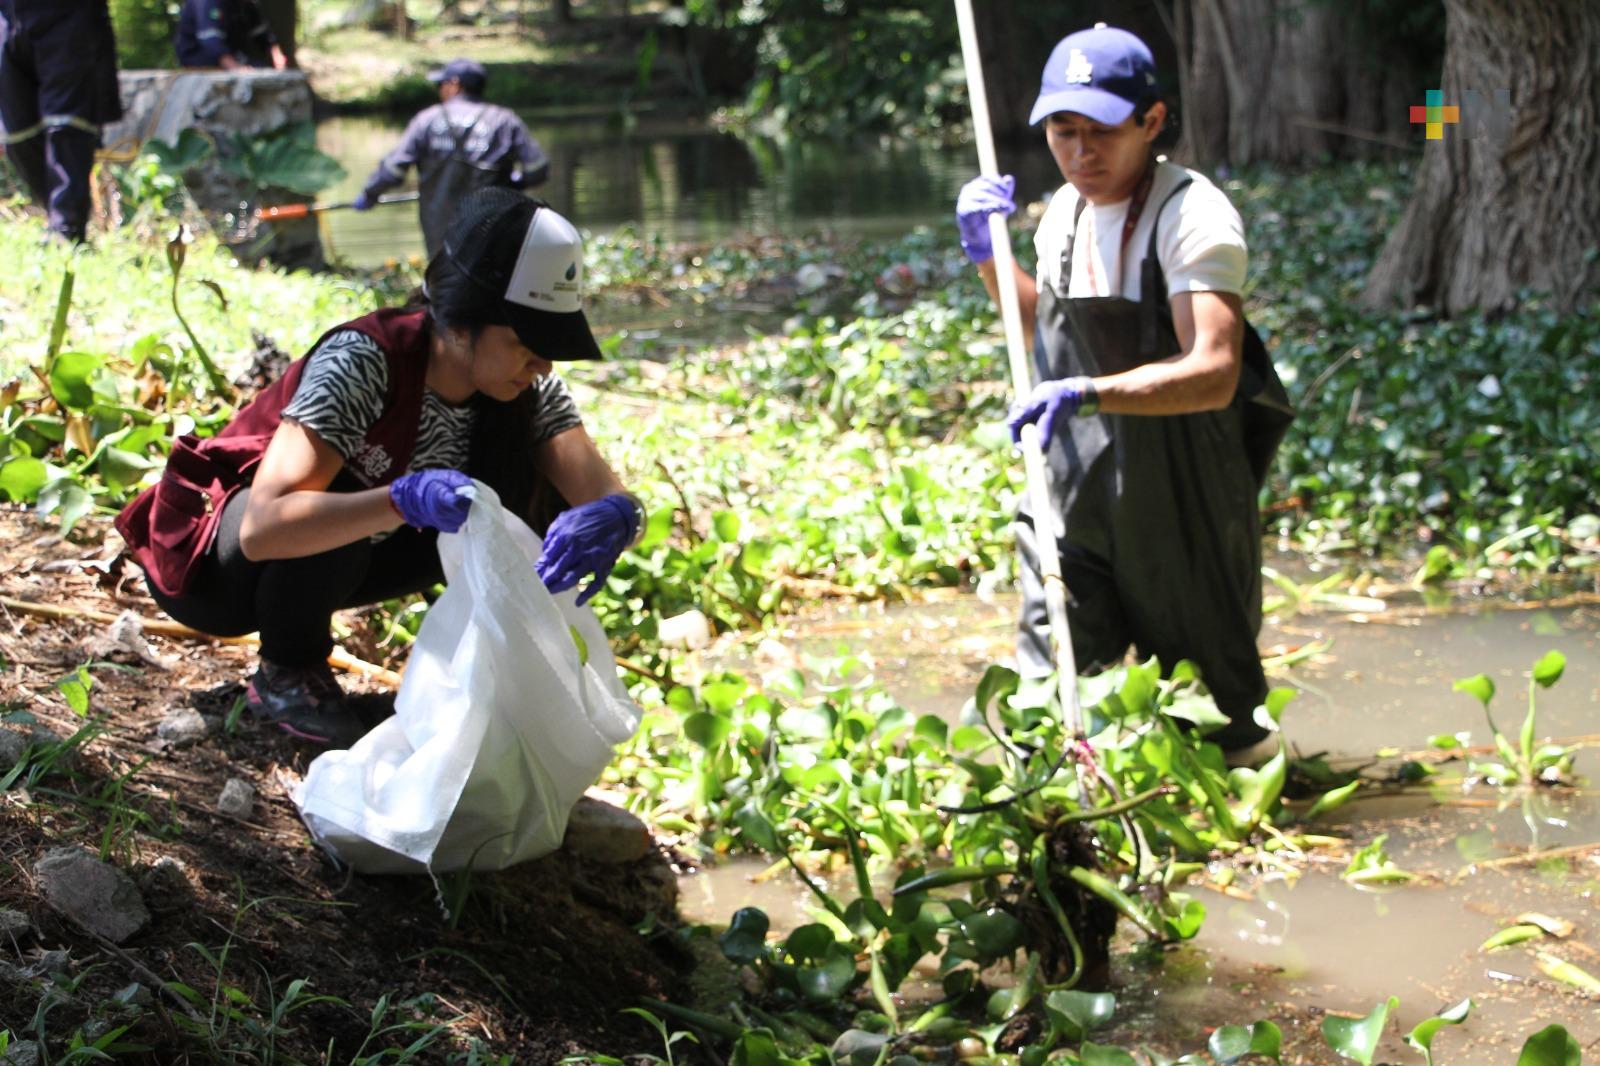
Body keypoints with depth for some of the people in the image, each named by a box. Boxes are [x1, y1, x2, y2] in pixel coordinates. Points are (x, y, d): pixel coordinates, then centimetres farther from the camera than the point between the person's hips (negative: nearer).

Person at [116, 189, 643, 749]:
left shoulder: (527, 388, -14)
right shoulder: (362, 361, -33)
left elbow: (605, 491, -23)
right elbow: (263, 527, -43)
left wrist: (611, 518, -48)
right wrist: (403, 499, -57)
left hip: (339, 560, 5)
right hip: (213, 561, -5)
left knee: (540, 508, -14)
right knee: (334, 502, -38)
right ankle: (286, 670, -12)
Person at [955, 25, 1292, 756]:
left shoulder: (1192, 217, -18)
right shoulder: (1066, 211, 6)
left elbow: (1213, 373, -31)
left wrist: (1090, 392, -43)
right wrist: (989, 257, 9)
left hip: (1179, 500, -6)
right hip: (1076, 490, 6)